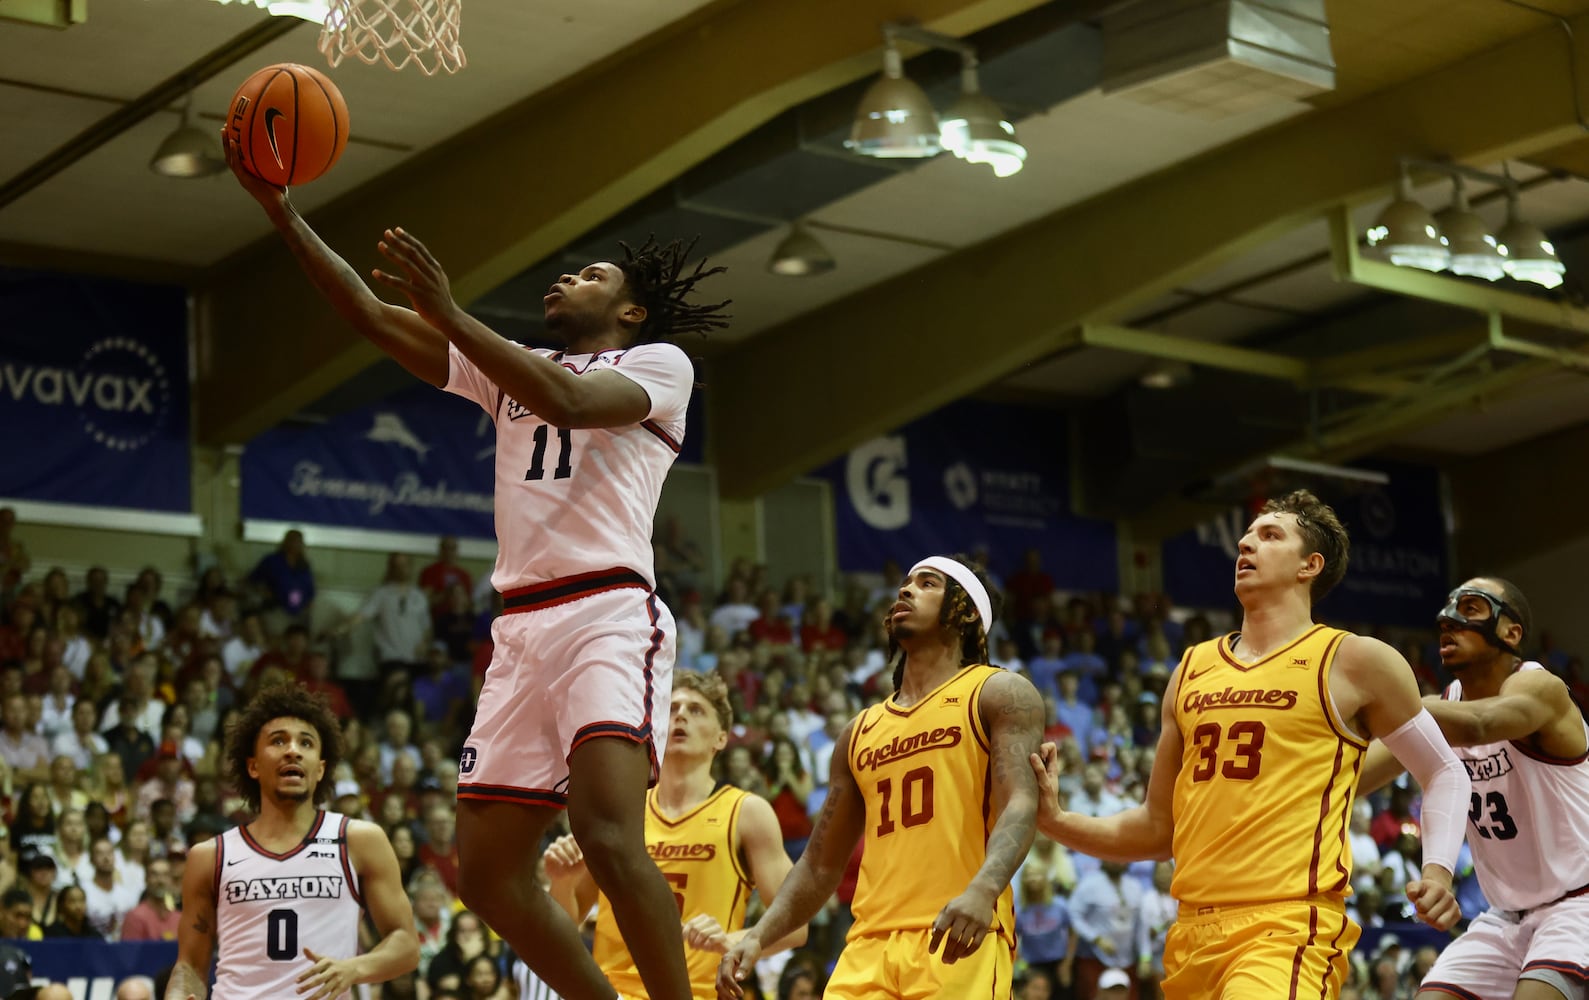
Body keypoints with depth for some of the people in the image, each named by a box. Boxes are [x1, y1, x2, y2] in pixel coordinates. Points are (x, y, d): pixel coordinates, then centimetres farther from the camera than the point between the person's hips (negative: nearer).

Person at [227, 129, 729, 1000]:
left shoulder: (659, 361, 8)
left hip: (609, 614, -7)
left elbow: (569, 399, -14)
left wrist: (448, 315, -18)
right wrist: (281, 211, 11)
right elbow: (370, 314, 19)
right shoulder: (510, 367, 25)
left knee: (609, 834, -28)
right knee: (487, 873, 3)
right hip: (522, 627, 7)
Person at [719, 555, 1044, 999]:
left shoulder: (998, 693, 7)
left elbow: (1020, 805, -10)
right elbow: (820, 866, 24)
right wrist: (758, 936, 8)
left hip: (961, 942, -5)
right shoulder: (862, 730, 23)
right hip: (870, 948, 5)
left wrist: (983, 889, -29)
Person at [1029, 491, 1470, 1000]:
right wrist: (1056, 821, 8)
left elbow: (1443, 772, 11)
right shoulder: (1193, 668, 18)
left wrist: (1438, 869, -5)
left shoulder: (1355, 661, 3)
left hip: (1288, 928, -6)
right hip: (1195, 933, 6)